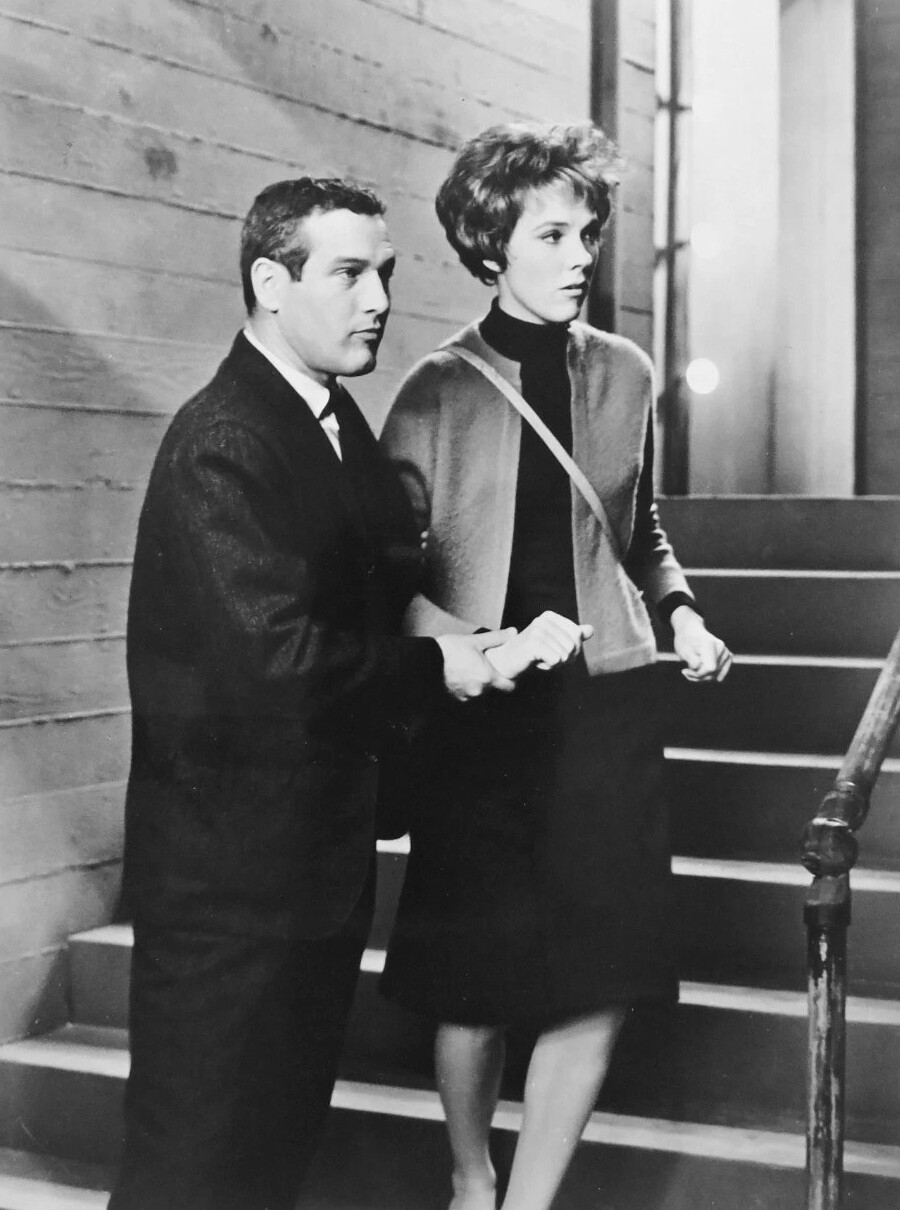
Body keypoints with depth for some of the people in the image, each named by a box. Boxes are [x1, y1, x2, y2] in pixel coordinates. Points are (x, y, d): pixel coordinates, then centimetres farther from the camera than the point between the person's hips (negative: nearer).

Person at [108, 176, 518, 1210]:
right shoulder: (222, 443, -20)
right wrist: (434, 667, -15)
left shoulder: (337, 424, 11)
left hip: (318, 845, 9)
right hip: (232, 869, -9)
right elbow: (278, 654, -27)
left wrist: (479, 635, 0)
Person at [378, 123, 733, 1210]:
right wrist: (469, 649, -23)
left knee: (599, 977, 0)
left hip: (604, 695, 3)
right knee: (475, 978, 5)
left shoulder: (622, 374, 7)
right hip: (481, 709, -3)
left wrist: (679, 610, 2)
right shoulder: (439, 390, -4)